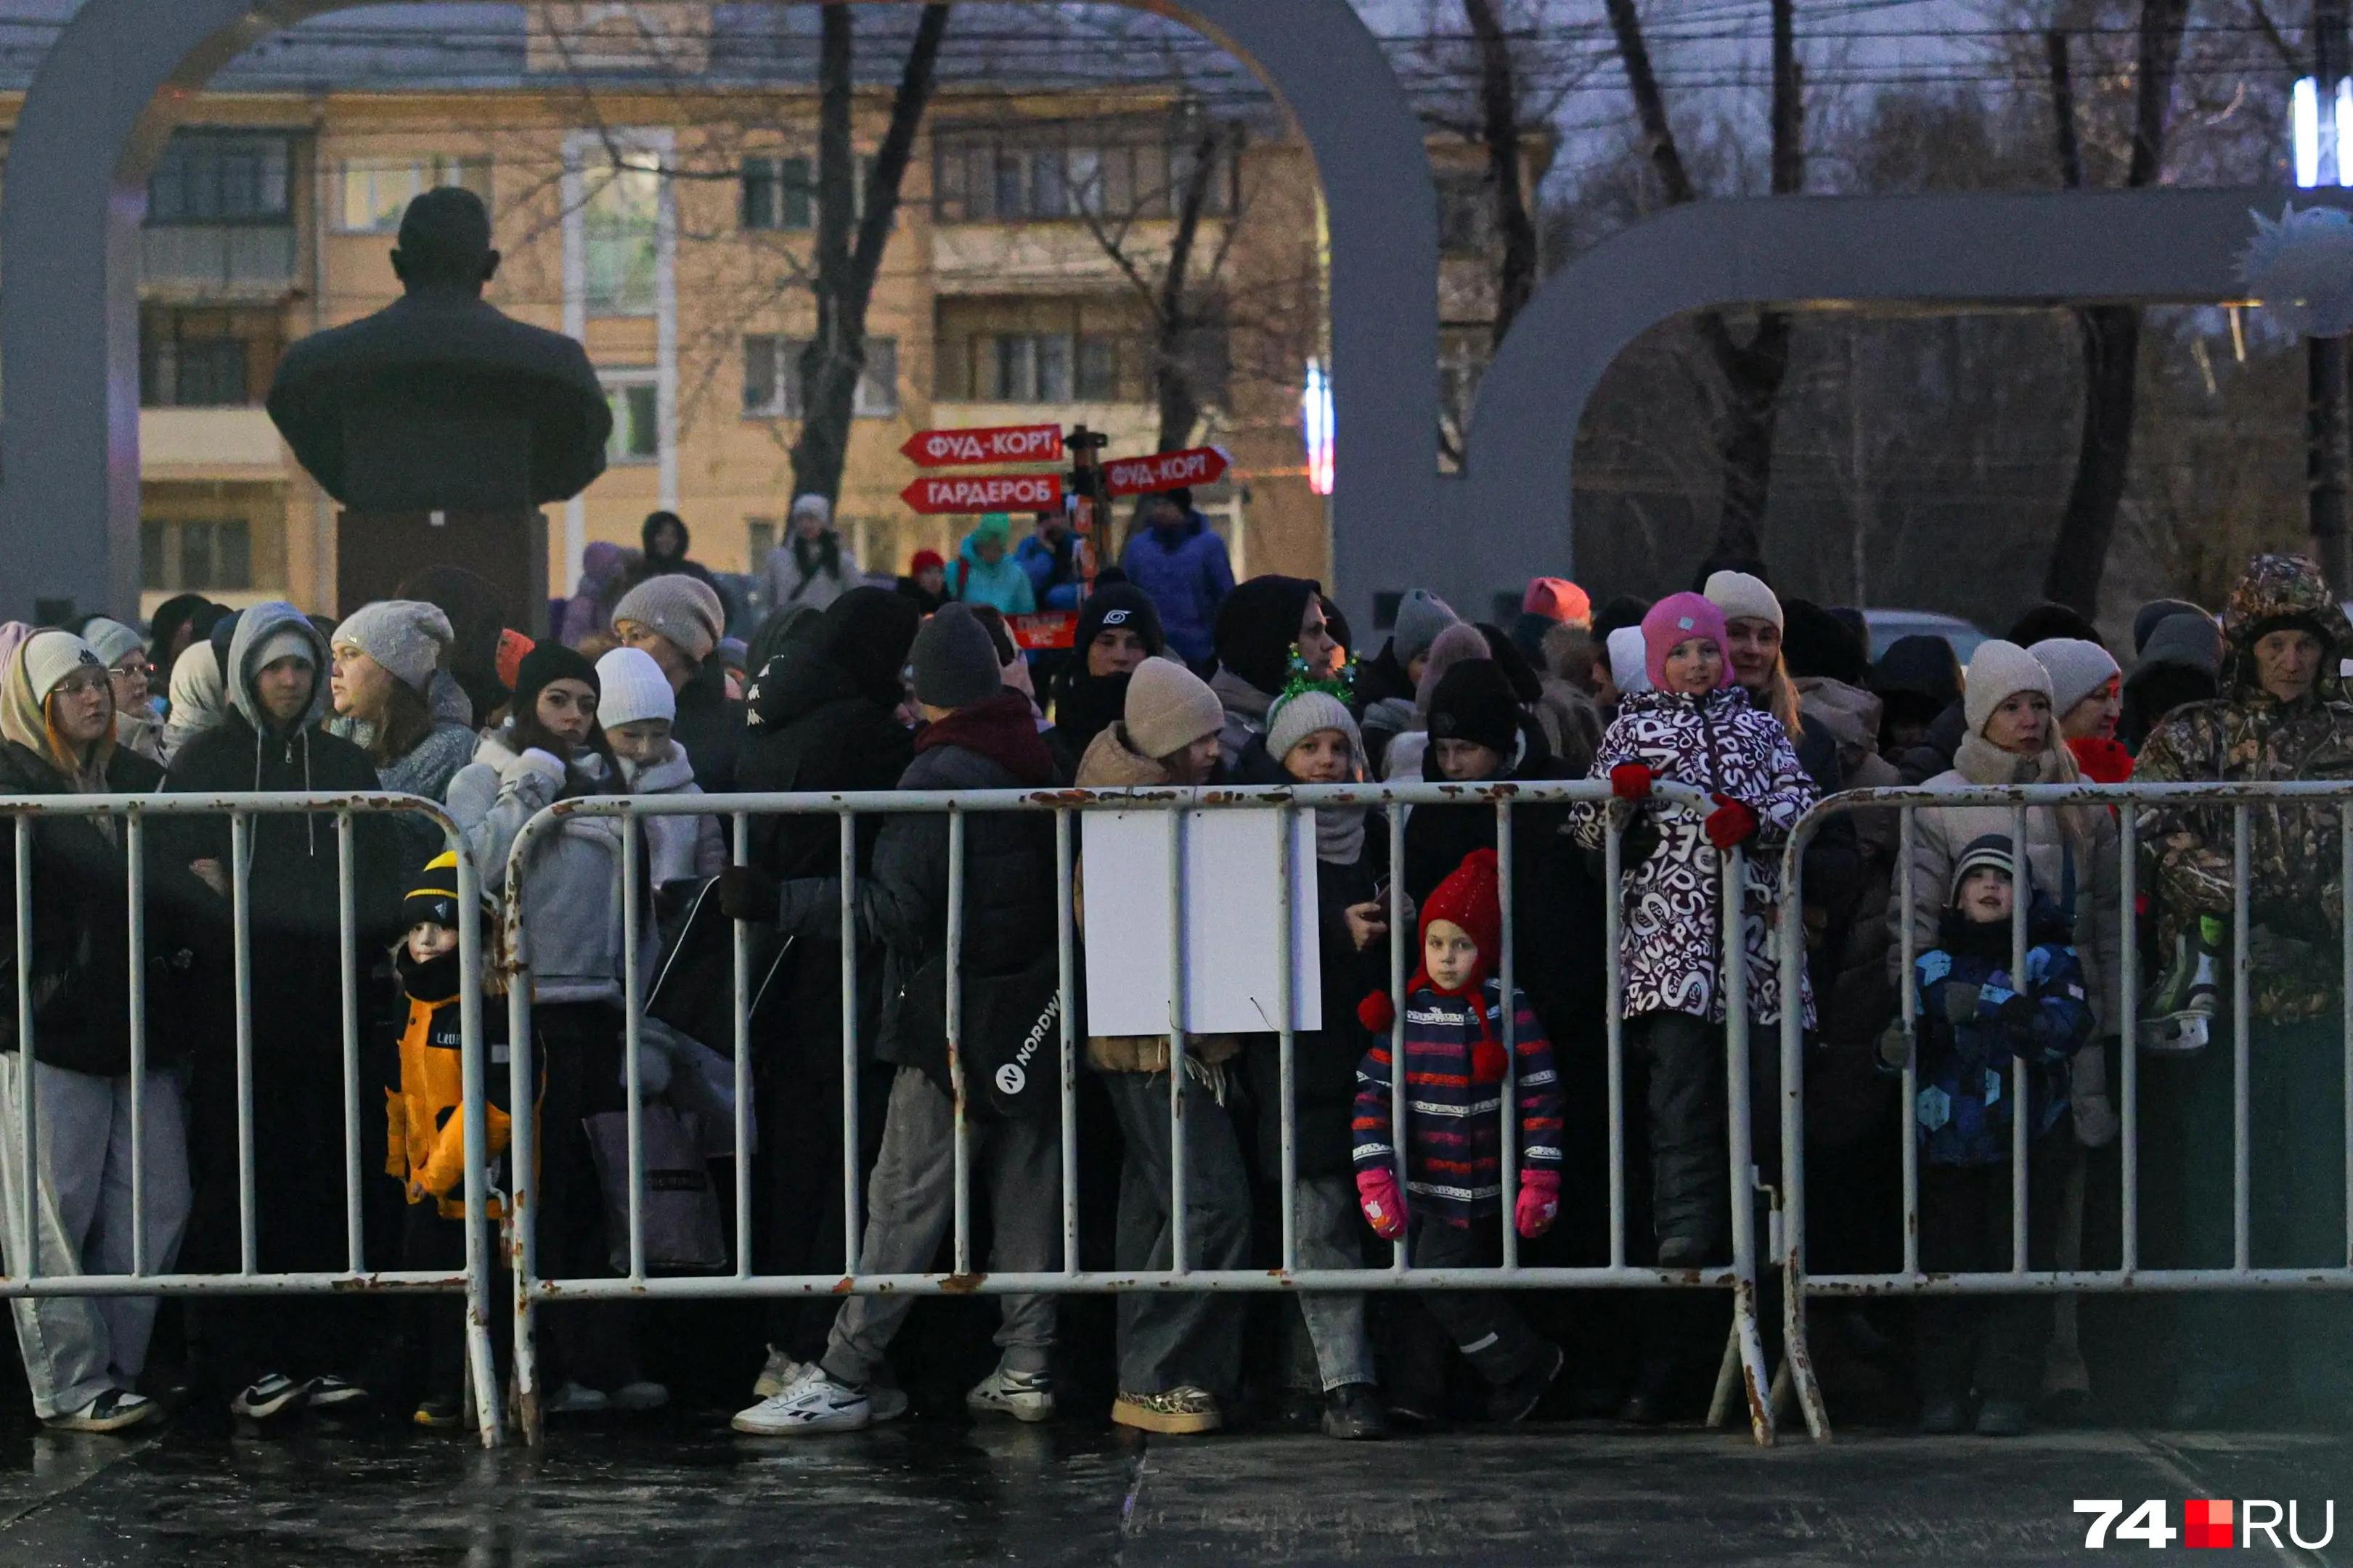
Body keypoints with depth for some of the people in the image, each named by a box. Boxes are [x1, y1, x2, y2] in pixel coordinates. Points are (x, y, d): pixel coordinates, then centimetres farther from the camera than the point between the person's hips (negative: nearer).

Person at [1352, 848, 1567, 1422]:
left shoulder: (1507, 1009, -8)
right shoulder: (1405, 1010, -1)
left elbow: (1540, 1096, -7)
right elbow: (1373, 1092, -3)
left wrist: (1540, 1180, -12)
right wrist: (1374, 1174, -12)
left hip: (1478, 1189, -4)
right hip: (1417, 1182, 4)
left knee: (1442, 1280, -12)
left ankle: (1526, 1364, 5)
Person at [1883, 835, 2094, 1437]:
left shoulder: (2048, 960, 6)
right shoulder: (1931, 967, 14)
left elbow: (2068, 1026, -12)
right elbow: (1912, 1042, 7)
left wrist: (1991, 1007, -24)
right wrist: (1897, 1049, -18)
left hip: (2023, 1141, -2)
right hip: (1946, 1143, 2)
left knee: (2019, 1263, -3)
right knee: (1946, 1264, 1)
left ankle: (2007, 1395, 0)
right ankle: (1942, 1395, 5)